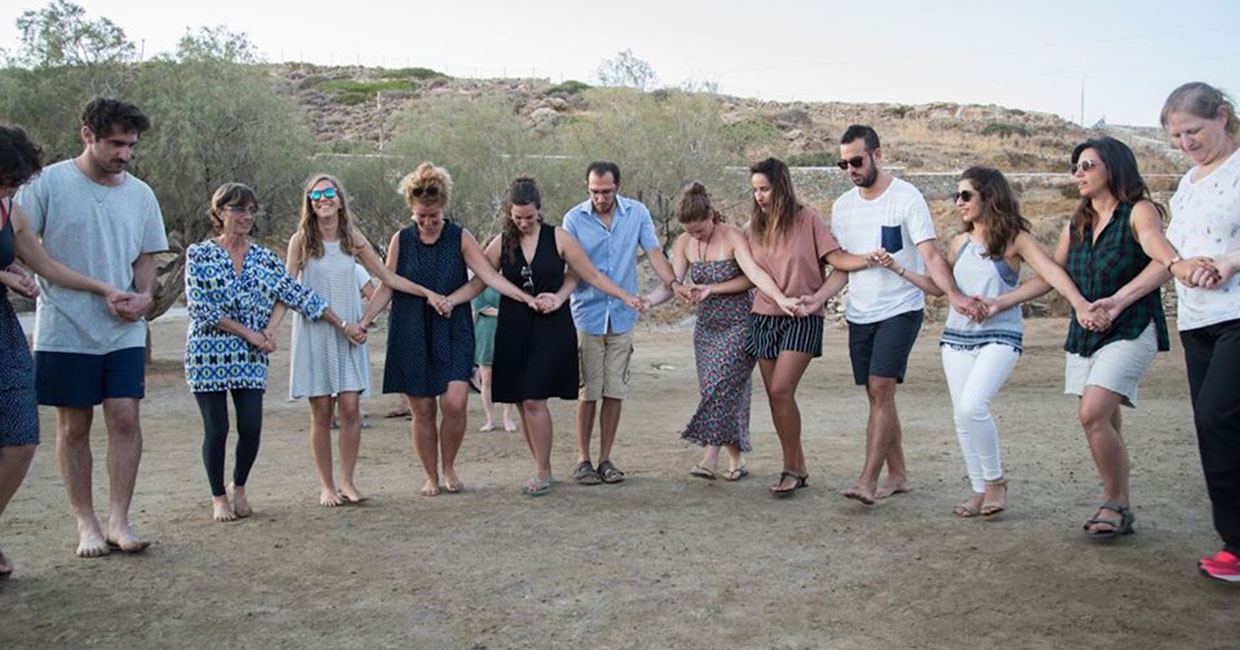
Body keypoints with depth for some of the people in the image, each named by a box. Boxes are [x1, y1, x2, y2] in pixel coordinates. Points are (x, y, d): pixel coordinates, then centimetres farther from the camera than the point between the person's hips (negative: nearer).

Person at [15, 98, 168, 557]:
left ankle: (118, 519, 6)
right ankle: (86, 523, 17)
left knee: (125, 417, -5)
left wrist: (144, 295, -2)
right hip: (65, 329, -2)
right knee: (73, 426, 5)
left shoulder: (140, 193, 9)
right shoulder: (48, 184, -3)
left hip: (124, 330, 3)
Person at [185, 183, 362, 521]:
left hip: (251, 358, 3)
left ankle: (238, 487, 24)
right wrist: (248, 332, -13)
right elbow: (200, 306, -10)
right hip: (209, 353, -3)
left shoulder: (264, 259, 9)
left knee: (251, 429, -3)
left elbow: (297, 295, 9)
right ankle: (218, 497, 20)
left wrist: (342, 324, 5)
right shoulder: (199, 254, -1)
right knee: (216, 429, 1)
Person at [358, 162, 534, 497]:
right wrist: (363, 320, -4)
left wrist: (527, 298, -16)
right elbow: (386, 288, 7)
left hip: (452, 333, -1)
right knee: (422, 408, 2)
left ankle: (449, 468, 12)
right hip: (410, 335, 1)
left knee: (454, 402, -13)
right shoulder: (401, 240, 4)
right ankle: (431, 477, 19)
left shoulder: (460, 238, 1)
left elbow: (489, 276, -5)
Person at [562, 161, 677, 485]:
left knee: (615, 391, 5)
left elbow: (654, 254, 0)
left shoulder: (637, 213, 2)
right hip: (587, 315, -2)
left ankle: (605, 458, 17)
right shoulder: (574, 219, -3)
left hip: (622, 316, 2)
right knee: (588, 391, 1)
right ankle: (582, 459, 13)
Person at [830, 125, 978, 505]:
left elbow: (930, 254, -17)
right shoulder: (842, 206, 8)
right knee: (878, 396, 9)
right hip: (859, 313, 6)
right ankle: (897, 475, 20)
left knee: (880, 391, -14)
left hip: (900, 309, -6)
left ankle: (867, 481, -14)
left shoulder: (906, 198, -9)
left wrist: (954, 295, -31)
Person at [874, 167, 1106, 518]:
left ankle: (996, 479, 0)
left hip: (1000, 337, -6)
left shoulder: (1015, 239, -5)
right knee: (962, 417, 3)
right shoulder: (960, 243, 12)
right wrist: (897, 269, 13)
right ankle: (980, 490, 16)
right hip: (957, 336, 6)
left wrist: (1082, 306, -33)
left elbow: (1052, 272, -18)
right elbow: (939, 287, 20)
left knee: (973, 407, -22)